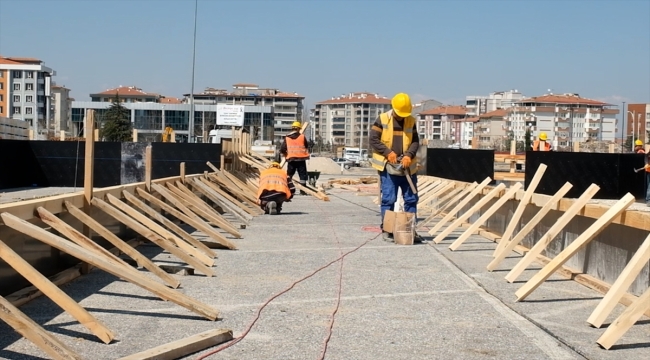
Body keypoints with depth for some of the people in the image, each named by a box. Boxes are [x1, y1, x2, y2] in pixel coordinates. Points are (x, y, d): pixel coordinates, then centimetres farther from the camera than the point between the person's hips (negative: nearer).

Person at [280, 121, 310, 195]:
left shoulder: (287, 138, 3)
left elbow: (282, 150, 0)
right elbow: (307, 146, 12)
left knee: (289, 175, 13)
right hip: (301, 159, -2)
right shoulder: (302, 137, -2)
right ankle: (303, 191, 1)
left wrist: (285, 155, 18)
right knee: (303, 175, 4)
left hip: (291, 159, 2)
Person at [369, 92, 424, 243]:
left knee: (411, 198, 6)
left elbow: (415, 141, 4)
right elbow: (373, 140, -6)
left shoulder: (411, 121, 5)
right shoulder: (382, 120, -5)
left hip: (407, 167, 4)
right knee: (388, 198, -3)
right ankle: (386, 230, 6)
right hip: (388, 166, -4)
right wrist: (388, 152, -17)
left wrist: (409, 155, -14)